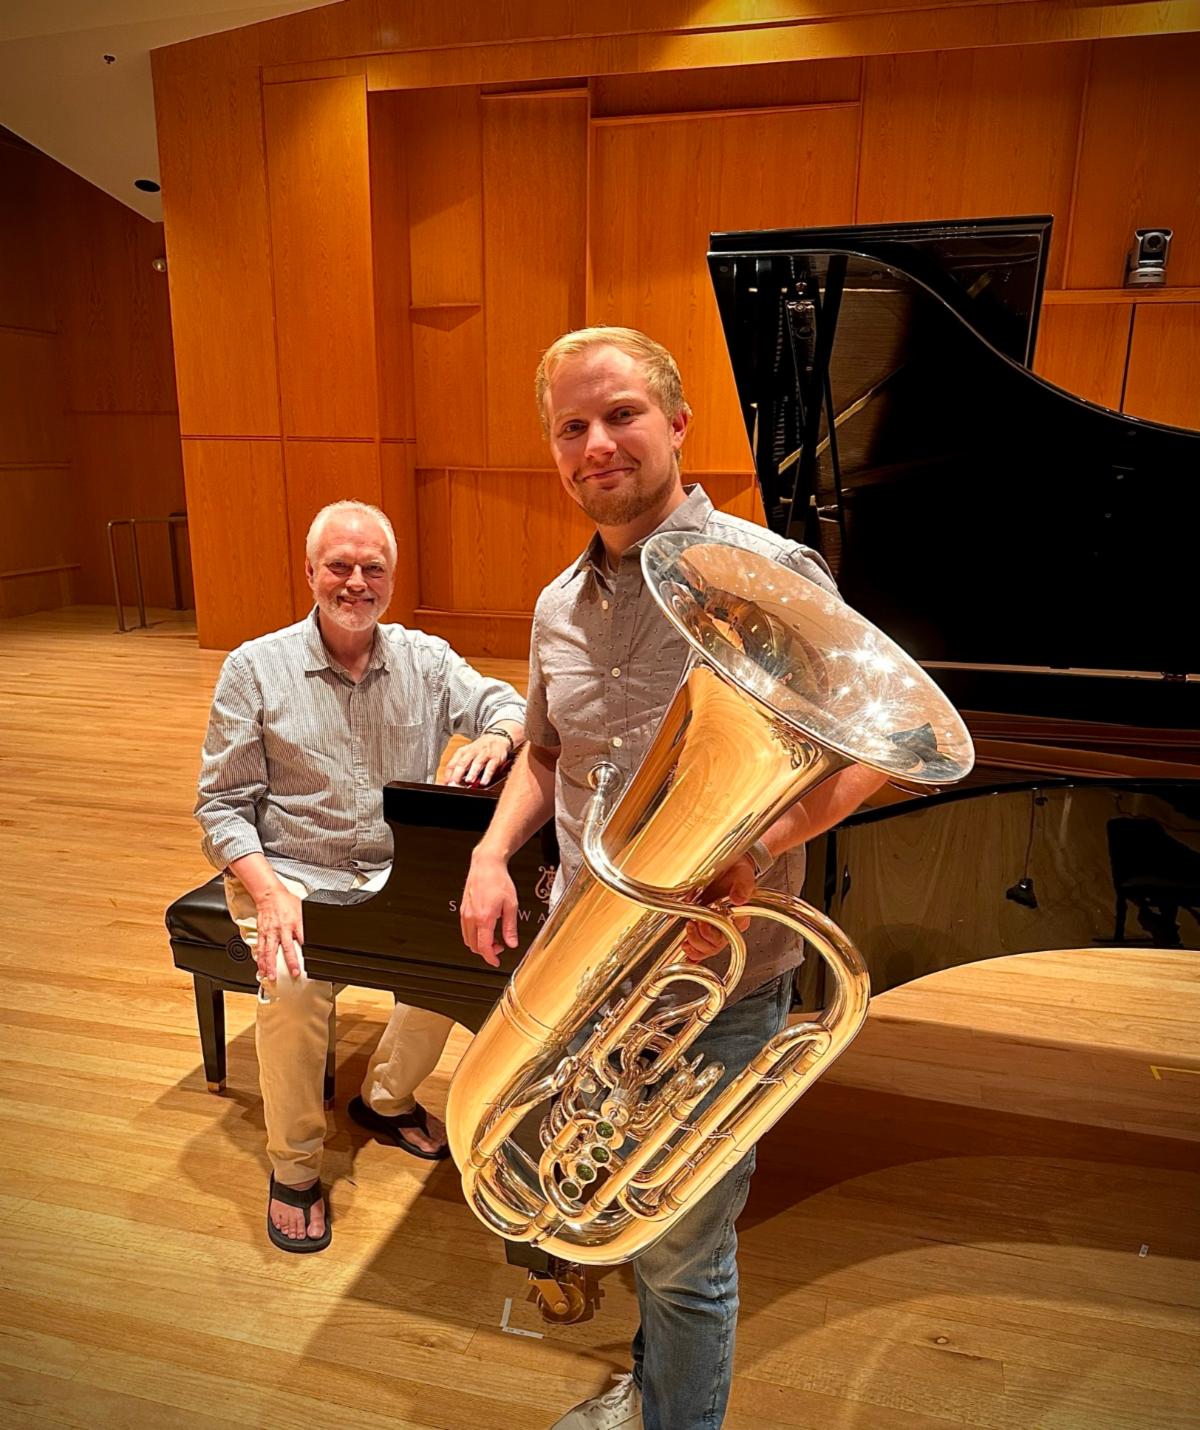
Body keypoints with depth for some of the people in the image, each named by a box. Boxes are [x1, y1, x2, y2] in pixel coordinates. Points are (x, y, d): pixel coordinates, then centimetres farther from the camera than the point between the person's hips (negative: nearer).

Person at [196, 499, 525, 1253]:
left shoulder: (424, 658, 3)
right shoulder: (256, 669, -4)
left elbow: (505, 702, -2)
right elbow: (223, 805, -5)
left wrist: (496, 737, -28)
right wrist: (266, 891, -21)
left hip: (397, 872, 3)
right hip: (292, 875, -2)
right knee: (294, 988, -29)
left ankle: (386, 1097, 10)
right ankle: (295, 1168, -1)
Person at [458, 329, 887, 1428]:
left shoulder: (768, 574, -15)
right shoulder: (559, 607, 5)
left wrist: (747, 851, -30)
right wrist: (492, 856, 1)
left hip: (714, 992, -6)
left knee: (680, 1252, 13)